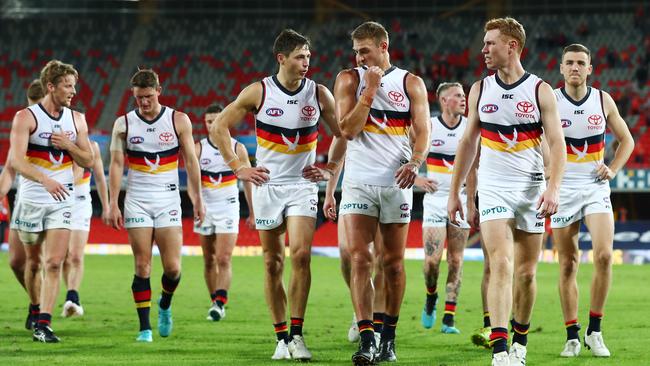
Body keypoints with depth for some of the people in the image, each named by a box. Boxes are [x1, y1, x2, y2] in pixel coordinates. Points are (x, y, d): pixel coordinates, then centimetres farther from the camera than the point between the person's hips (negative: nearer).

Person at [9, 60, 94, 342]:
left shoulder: (76, 120, 6)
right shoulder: (26, 117, -9)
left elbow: (88, 161, 10)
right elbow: (16, 160, -20)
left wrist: (68, 144, -10)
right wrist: (45, 180, -35)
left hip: (62, 200, 2)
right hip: (31, 199, -2)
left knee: (54, 263, -11)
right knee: (33, 261, 11)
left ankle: (43, 326, -15)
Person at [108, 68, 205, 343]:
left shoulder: (178, 121, 1)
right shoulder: (124, 124, 2)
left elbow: (191, 162, 5)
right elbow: (116, 164, 1)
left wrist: (197, 200, 3)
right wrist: (113, 204, -5)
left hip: (168, 201, 0)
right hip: (137, 201, 0)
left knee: (173, 268, -5)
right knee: (142, 266, -4)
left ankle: (165, 305, 26)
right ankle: (144, 327, 1)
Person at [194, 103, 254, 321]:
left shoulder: (237, 149, 1)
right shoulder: (198, 149, 1)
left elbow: (248, 182, 7)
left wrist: (253, 213, 8)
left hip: (228, 208, -2)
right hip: (205, 208, 2)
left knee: (223, 259, -13)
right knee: (209, 261, 7)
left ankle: (220, 303, -19)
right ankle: (215, 302, 17)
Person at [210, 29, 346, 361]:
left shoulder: (319, 94, 0)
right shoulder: (258, 92, -5)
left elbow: (342, 133, 14)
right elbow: (218, 127, 3)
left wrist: (330, 168, 6)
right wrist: (237, 168, -1)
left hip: (303, 185, 0)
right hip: (267, 185, 0)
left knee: (301, 254, -17)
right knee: (273, 264, 3)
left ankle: (297, 334, -11)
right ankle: (281, 338, 11)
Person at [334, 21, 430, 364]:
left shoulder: (411, 84, 5)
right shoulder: (349, 79, 4)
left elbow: (422, 132, -1)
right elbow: (348, 129, -5)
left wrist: (414, 163, -19)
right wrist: (370, 90, -11)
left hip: (396, 182, 1)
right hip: (359, 180, -1)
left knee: (393, 262, 6)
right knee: (359, 258, -12)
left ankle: (389, 337, 17)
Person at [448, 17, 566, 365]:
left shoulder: (540, 91, -2)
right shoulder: (480, 90, 6)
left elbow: (557, 144, -5)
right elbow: (468, 142, 13)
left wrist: (553, 188, -19)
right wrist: (454, 192, 11)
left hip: (531, 189, 0)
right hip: (493, 189, 0)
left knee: (526, 272, 7)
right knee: (501, 265, -16)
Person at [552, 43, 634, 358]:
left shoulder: (603, 101, 4)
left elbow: (626, 140, 16)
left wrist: (613, 169, 2)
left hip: (596, 187, 1)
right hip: (562, 188, -1)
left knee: (603, 254, -16)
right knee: (568, 264, 1)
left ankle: (594, 331, -5)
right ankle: (572, 336, 9)